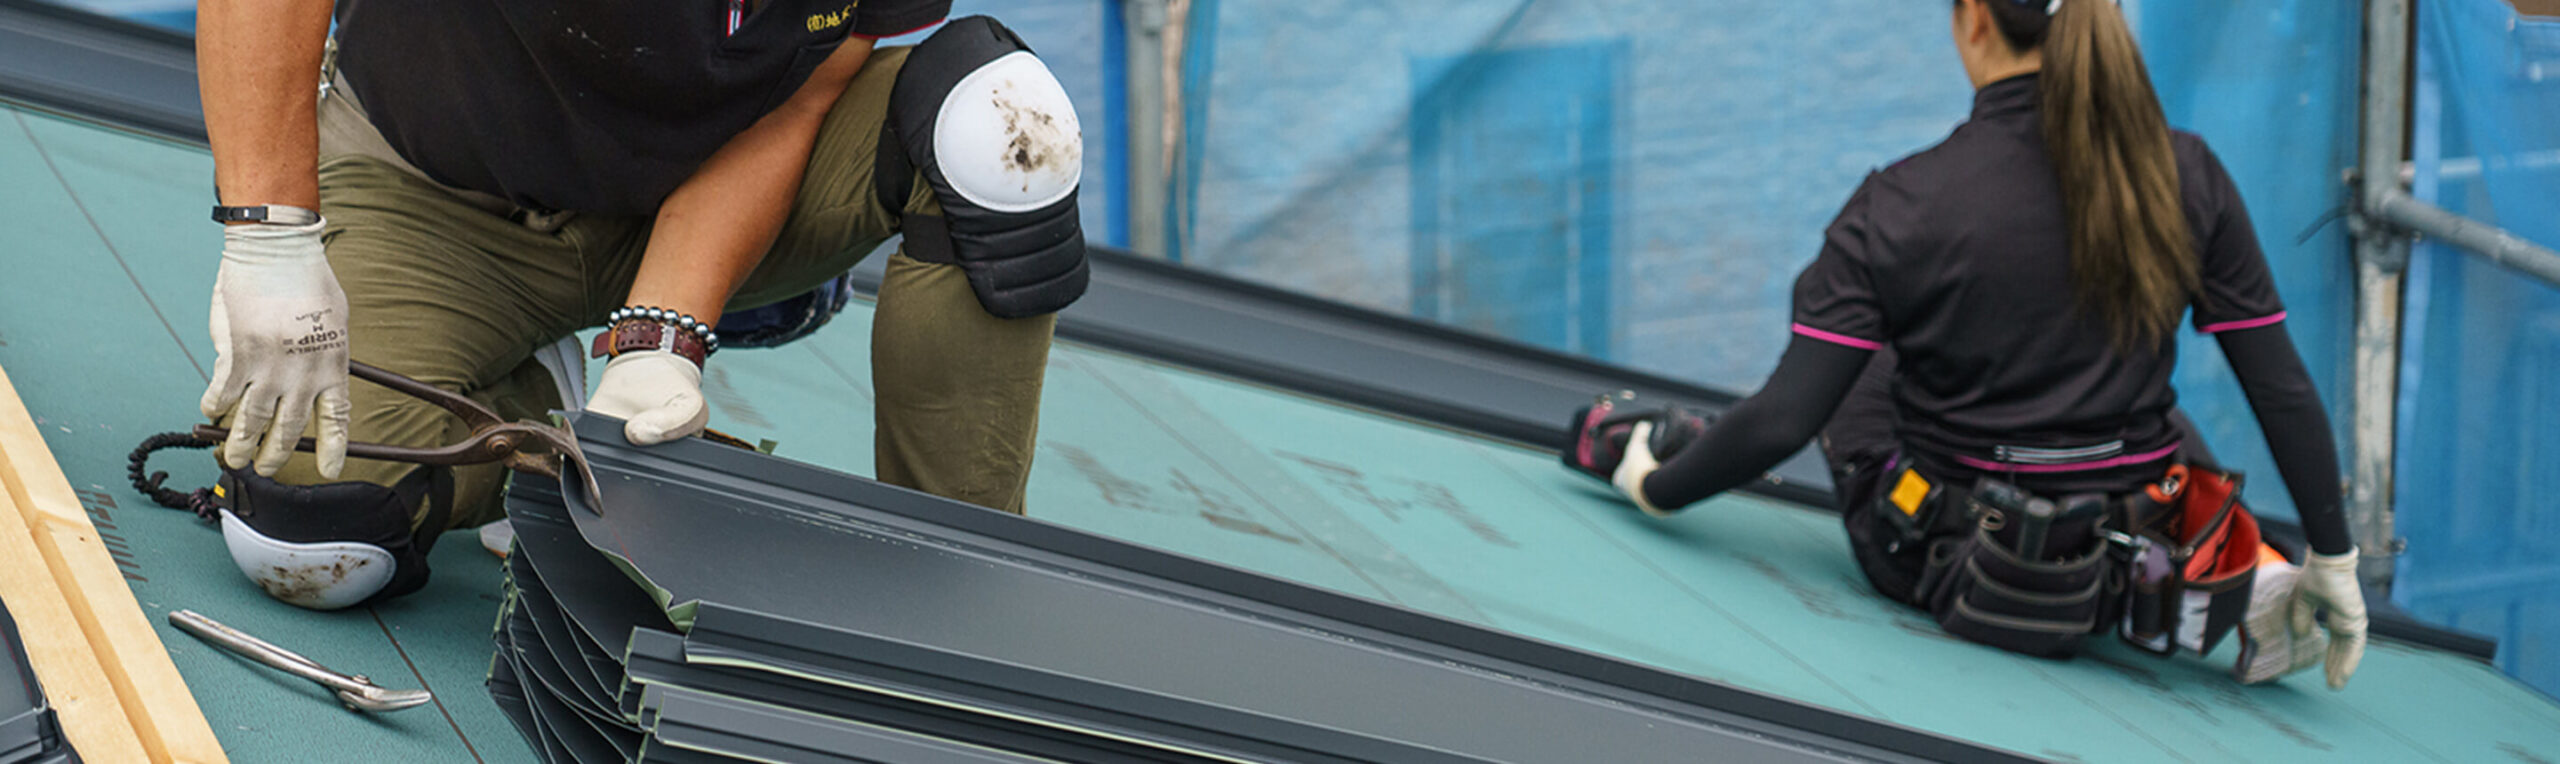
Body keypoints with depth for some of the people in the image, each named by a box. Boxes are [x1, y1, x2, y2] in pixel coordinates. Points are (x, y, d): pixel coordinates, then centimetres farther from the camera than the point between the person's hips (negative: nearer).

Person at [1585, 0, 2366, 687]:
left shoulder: (1901, 206, -18)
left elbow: (1783, 420, -19)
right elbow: (2284, 393, -6)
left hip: (1935, 565, -1)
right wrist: (2332, 560, 5)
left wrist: (1656, 485, -1)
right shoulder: (2185, 174, -10)